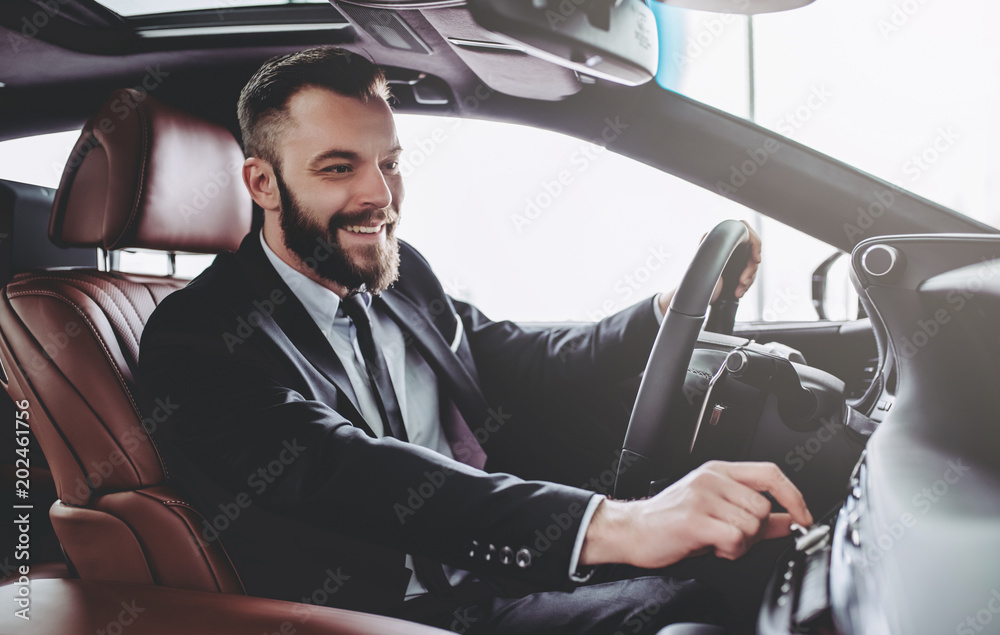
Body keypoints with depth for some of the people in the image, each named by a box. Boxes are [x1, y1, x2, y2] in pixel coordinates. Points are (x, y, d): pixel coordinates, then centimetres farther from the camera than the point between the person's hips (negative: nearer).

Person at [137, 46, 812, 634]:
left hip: (490, 565, 7)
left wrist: (670, 309, -2)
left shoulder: (402, 270, 9)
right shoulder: (197, 336, -14)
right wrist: (616, 524, -41)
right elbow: (350, 475, -29)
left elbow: (518, 357, 16)